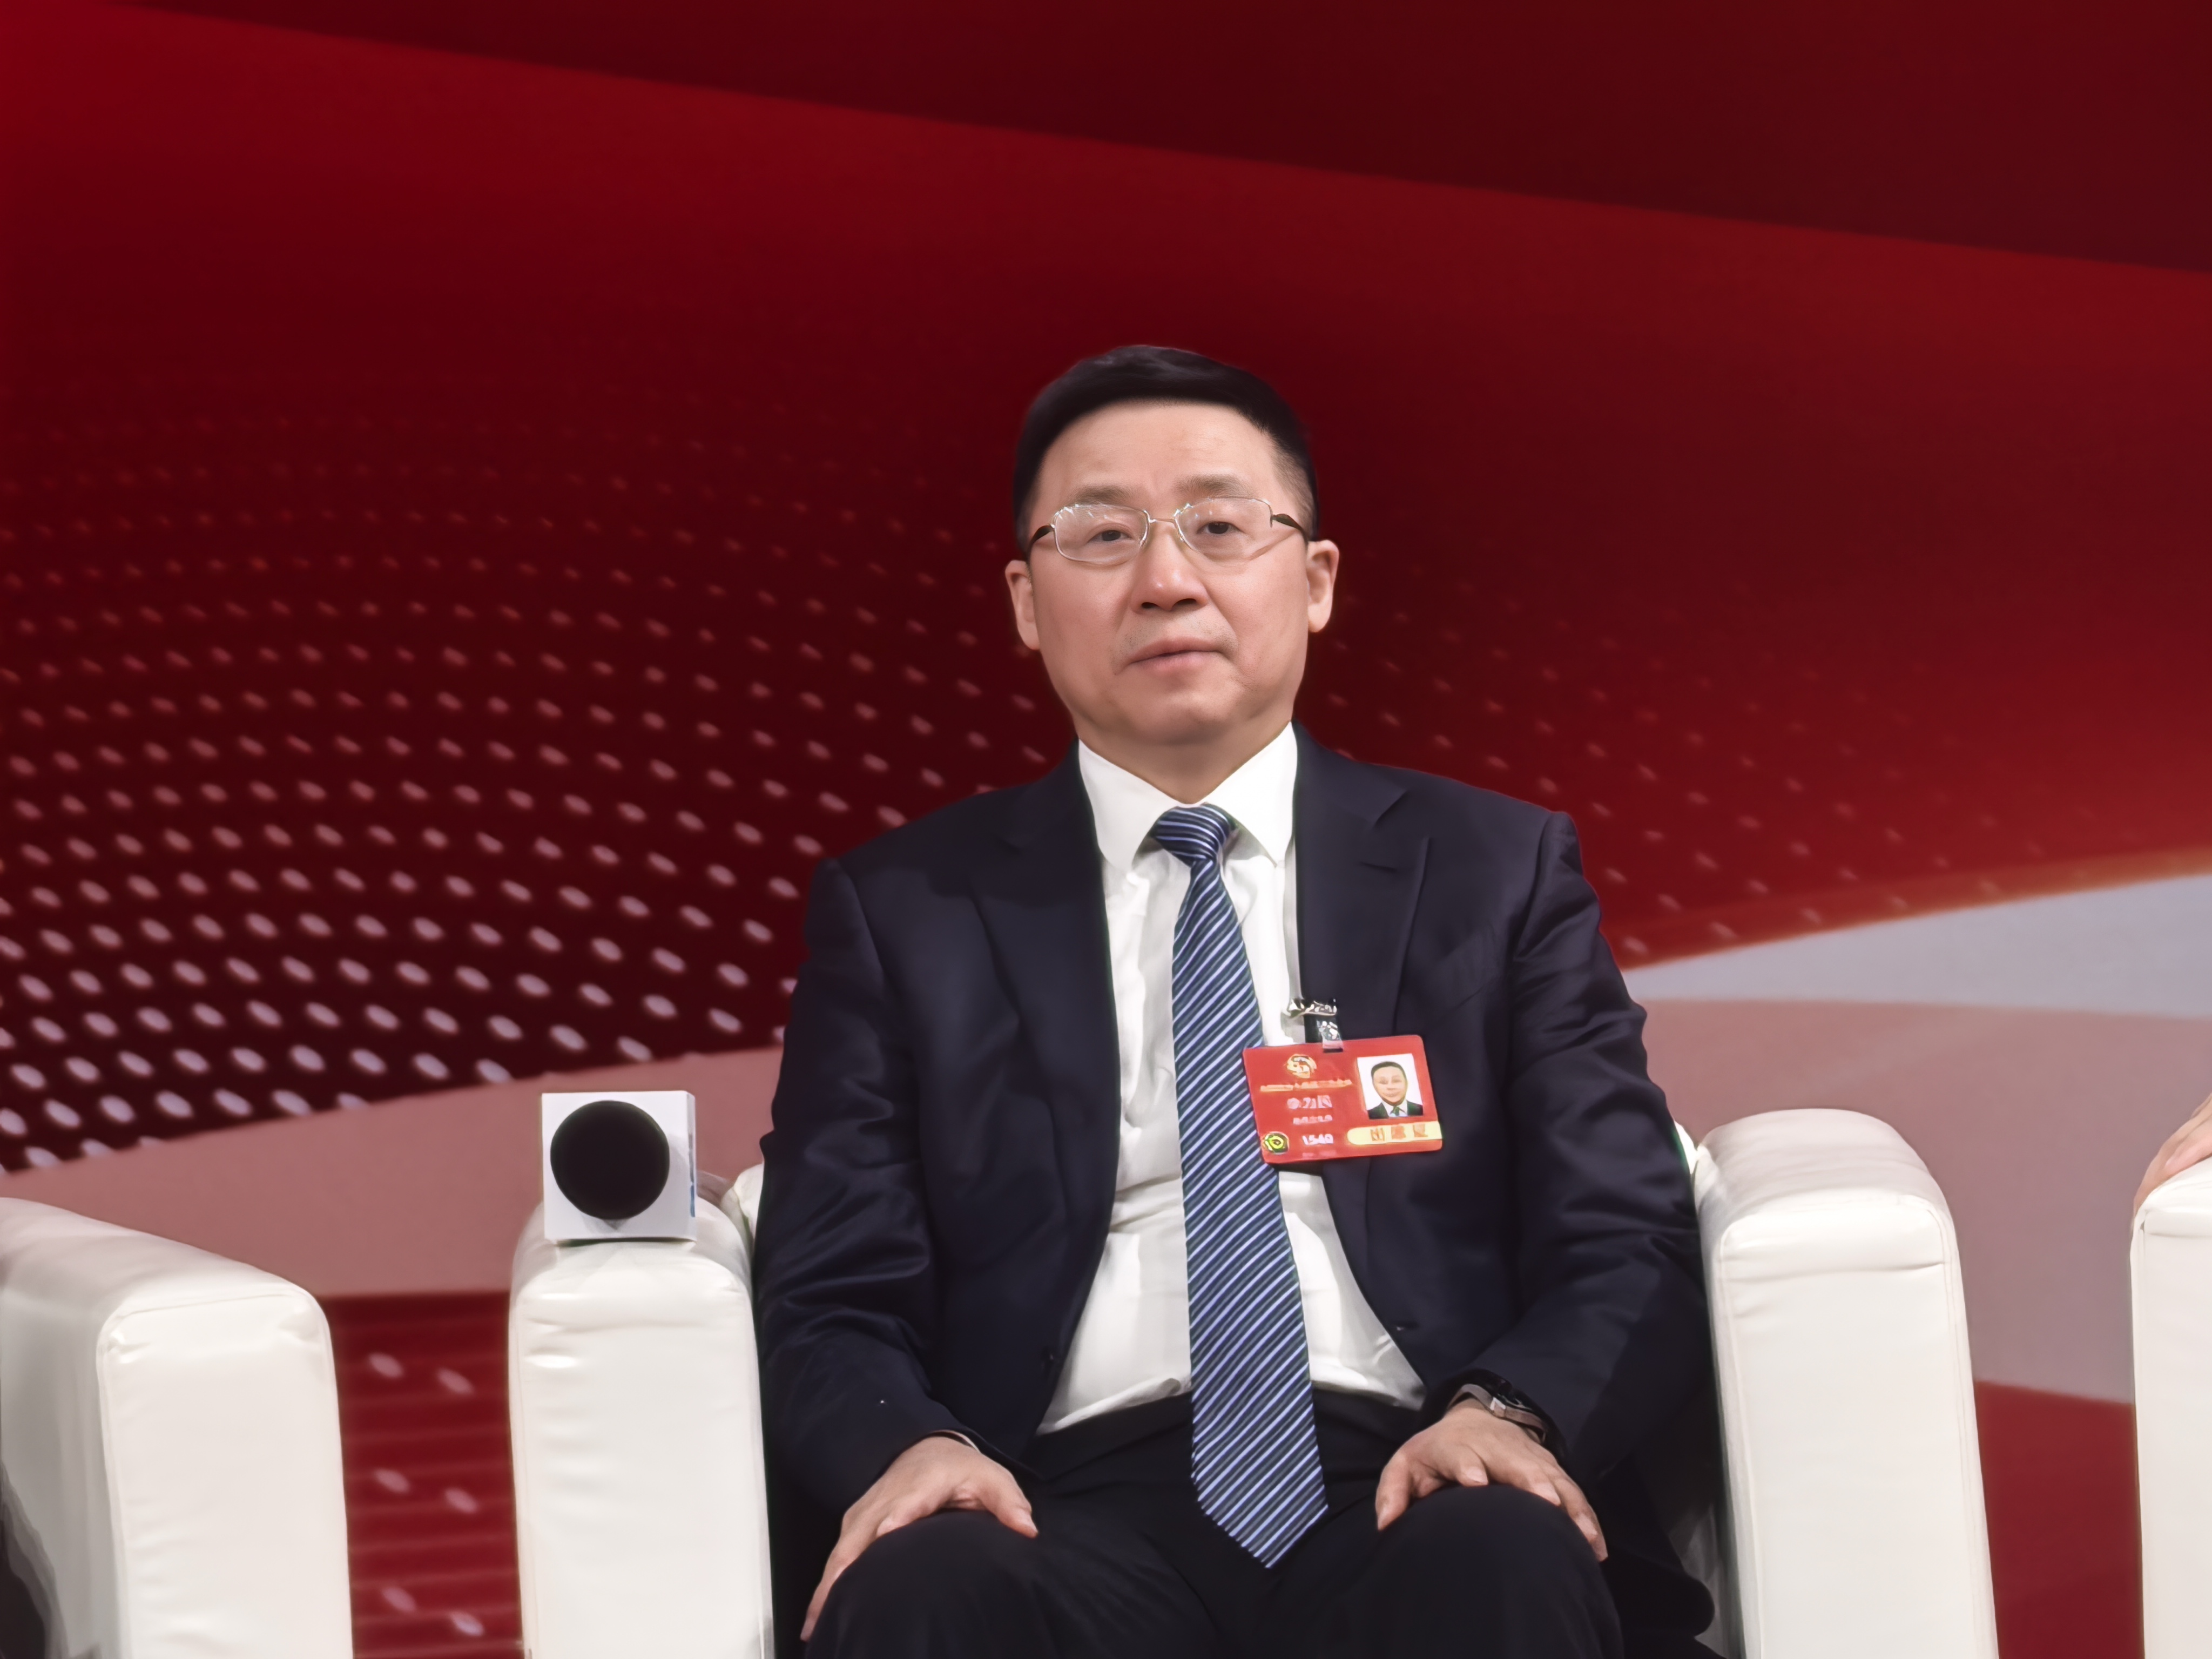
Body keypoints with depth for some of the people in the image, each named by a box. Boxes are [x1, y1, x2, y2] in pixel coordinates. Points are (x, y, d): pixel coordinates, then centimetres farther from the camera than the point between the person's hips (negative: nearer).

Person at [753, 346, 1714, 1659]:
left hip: (1404, 1498, 1)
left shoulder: (1500, 873, 15)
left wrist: (1512, 1413, -15)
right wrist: (908, 1443, -16)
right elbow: (830, 1305, 8)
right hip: (1079, 1510, 0)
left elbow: (1632, 1255, 8)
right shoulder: (903, 911, 15)